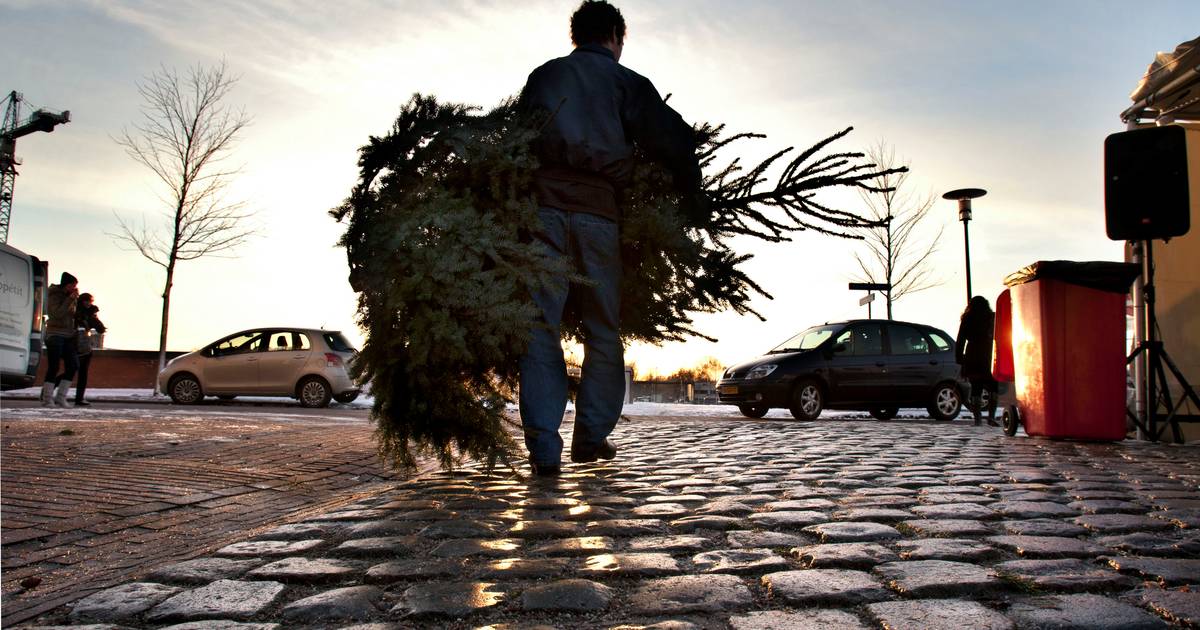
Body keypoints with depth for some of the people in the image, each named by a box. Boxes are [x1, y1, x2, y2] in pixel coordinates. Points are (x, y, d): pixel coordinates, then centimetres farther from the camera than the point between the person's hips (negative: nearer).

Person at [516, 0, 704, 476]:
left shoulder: (542, 75, 22)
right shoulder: (626, 81, 13)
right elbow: (671, 138, 5)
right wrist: (691, 196, 17)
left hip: (541, 204, 2)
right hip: (598, 212, -1)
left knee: (540, 327, -1)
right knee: (603, 330, 10)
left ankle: (544, 449, -8)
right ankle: (591, 438, 12)